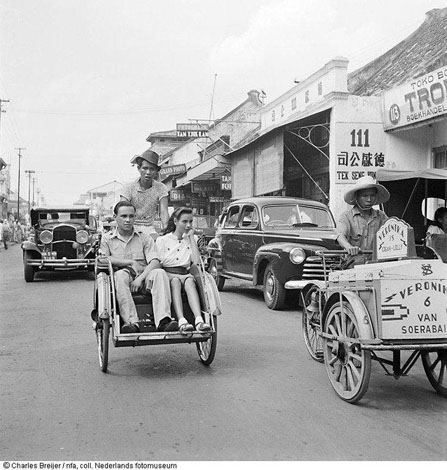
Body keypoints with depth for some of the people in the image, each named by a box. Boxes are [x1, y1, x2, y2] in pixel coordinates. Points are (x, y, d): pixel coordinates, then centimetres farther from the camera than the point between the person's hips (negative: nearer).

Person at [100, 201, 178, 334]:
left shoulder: (145, 238, 15)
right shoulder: (107, 239, 14)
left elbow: (155, 262, 1)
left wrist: (140, 278, -17)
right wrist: (130, 262, -9)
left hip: (144, 277, 1)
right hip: (123, 278, -1)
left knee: (159, 273, -30)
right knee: (120, 275, -35)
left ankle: (163, 321, -45)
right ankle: (131, 322, -44)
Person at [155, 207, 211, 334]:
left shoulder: (190, 241, 19)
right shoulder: (162, 240, 10)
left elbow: (197, 261, 2)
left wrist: (191, 238, 3)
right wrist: (161, 276, -17)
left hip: (185, 274, 2)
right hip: (167, 274, -2)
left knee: (189, 280, -34)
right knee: (175, 281, -37)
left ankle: (199, 320, -53)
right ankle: (181, 321, -52)